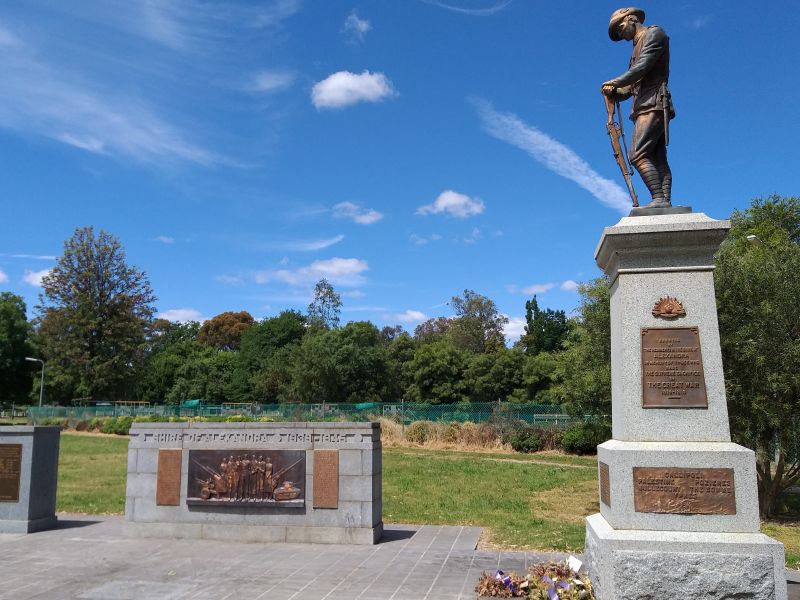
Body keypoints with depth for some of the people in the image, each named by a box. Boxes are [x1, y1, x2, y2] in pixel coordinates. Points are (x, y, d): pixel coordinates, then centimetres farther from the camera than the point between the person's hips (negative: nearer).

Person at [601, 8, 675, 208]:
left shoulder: (653, 33, 4)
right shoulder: (638, 48, 29)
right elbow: (630, 87, 22)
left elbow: (643, 66, -13)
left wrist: (615, 82, -6)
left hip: (653, 105, -9)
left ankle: (659, 199, -24)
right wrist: (614, 92, 2)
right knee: (658, 159, -1)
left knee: (637, 155, -19)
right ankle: (665, 201, -7)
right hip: (645, 108, 9)